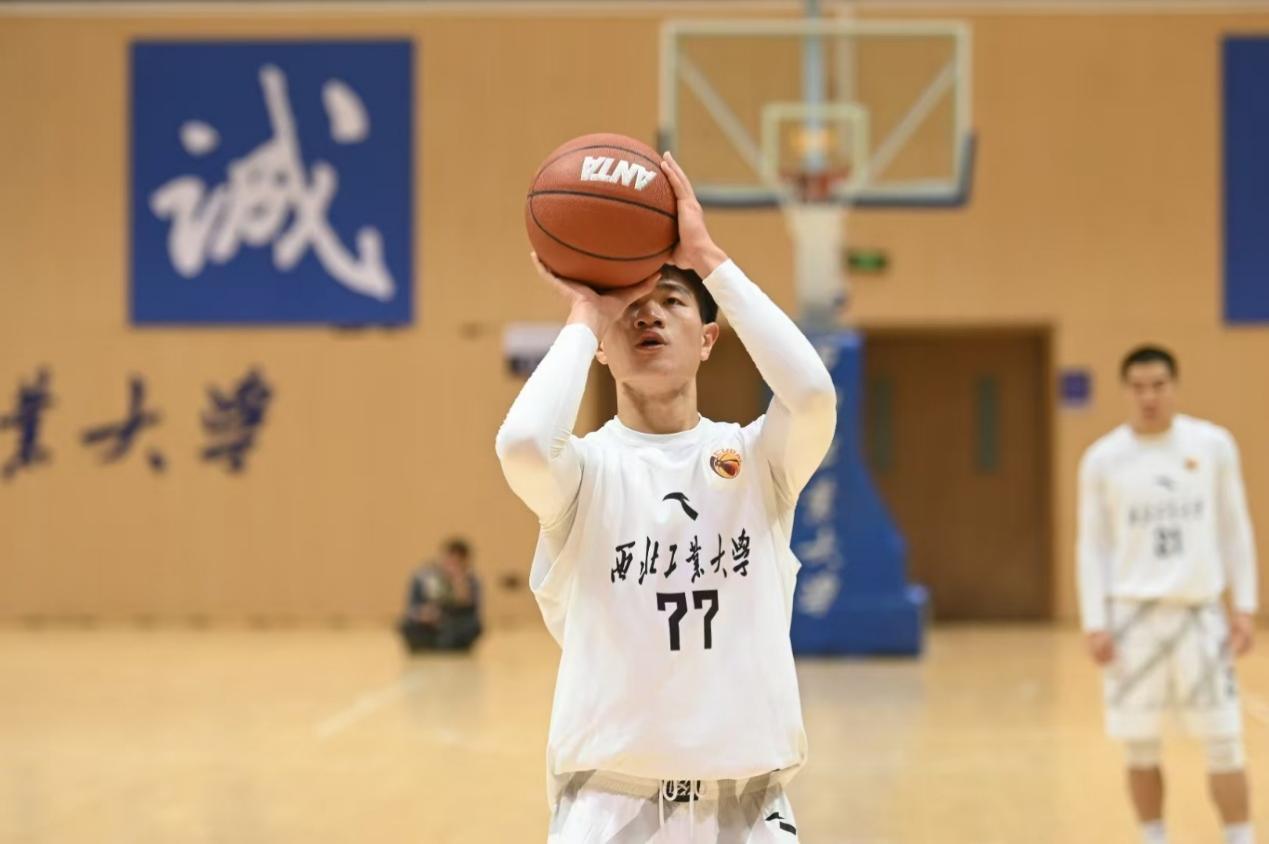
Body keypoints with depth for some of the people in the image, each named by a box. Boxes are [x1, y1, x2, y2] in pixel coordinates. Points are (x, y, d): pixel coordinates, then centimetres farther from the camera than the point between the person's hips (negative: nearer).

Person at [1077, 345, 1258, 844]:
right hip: (1134, 615, 0)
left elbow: (1235, 530, 6)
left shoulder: (1213, 445, 1)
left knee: (1223, 741, -2)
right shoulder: (1103, 459, 0)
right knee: (1141, 746, 4)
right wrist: (1095, 625, -4)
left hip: (1200, 613, 0)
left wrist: (1245, 608, 1)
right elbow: (1092, 545, 3)